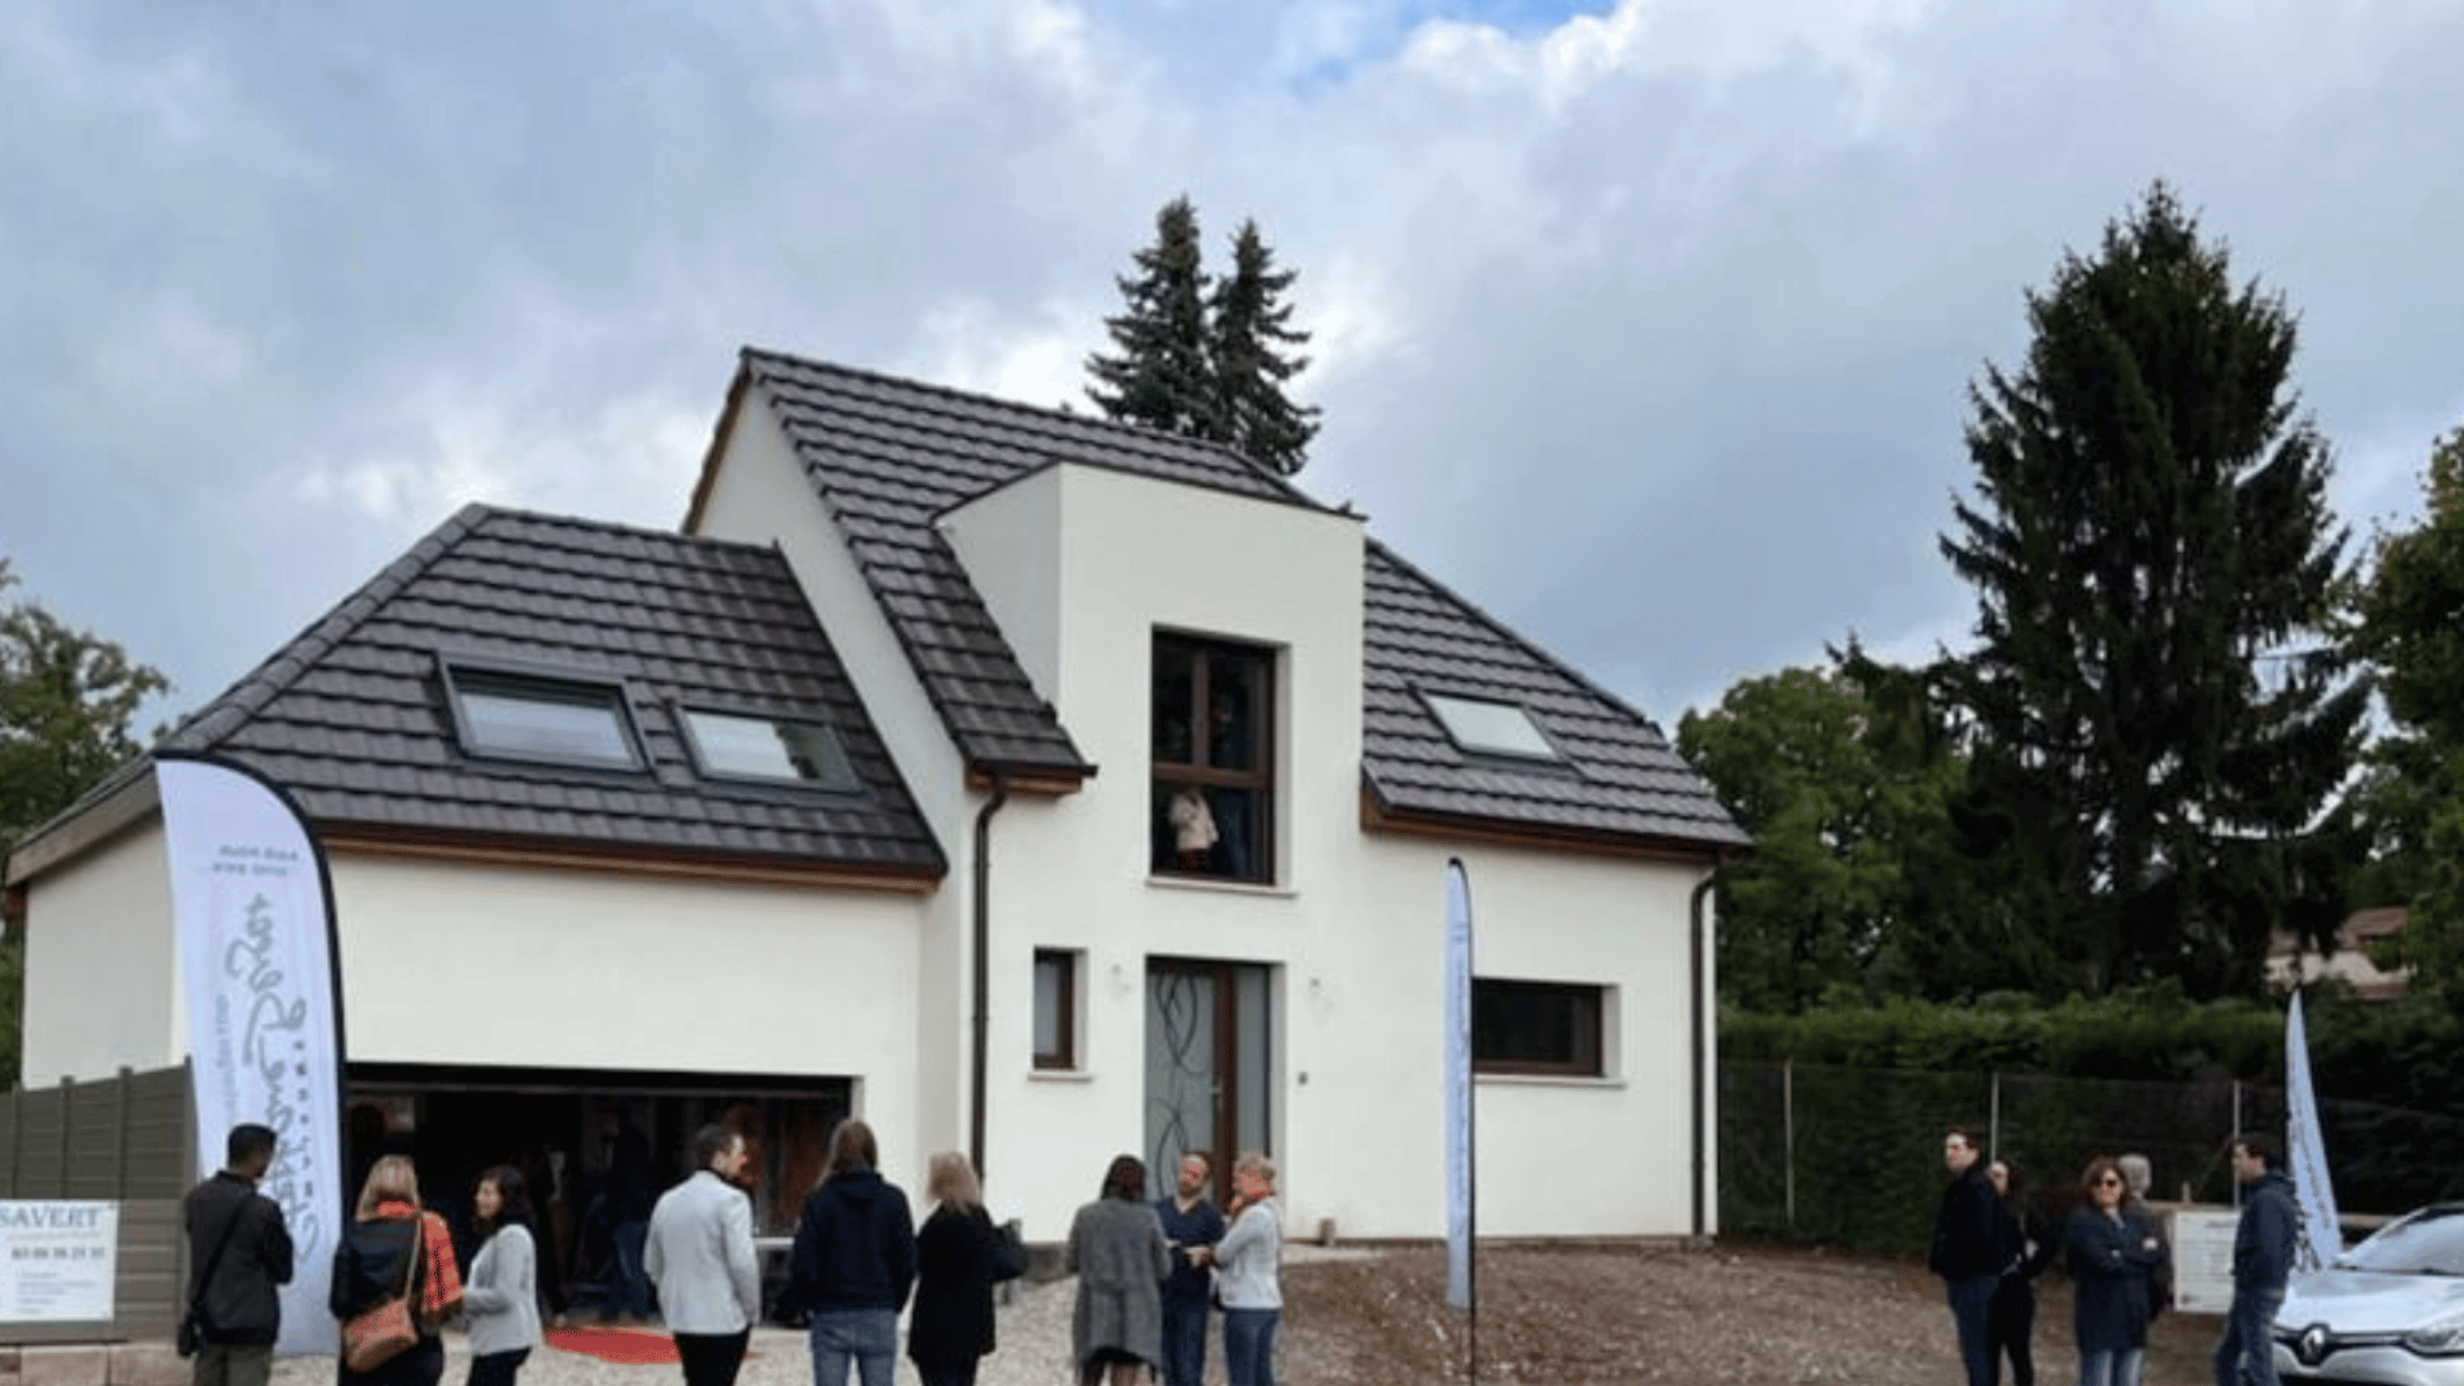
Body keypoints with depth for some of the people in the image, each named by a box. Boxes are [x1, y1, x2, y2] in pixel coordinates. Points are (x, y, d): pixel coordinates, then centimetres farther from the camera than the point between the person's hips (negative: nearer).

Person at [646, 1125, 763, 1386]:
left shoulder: (667, 1201, 10)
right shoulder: (730, 1200, -14)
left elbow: (652, 1264, 16)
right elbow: (742, 1263, -19)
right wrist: (752, 1308, -6)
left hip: (680, 1319, 7)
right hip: (724, 1321, -7)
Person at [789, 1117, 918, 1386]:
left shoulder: (820, 1200, -6)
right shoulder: (893, 1200, -1)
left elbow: (803, 1263, -6)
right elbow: (907, 1261, 0)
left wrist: (808, 1305, 8)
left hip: (831, 1316, -1)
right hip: (880, 1316, 1)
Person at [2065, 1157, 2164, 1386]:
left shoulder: (2137, 1223, 18)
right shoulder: (2081, 1222, -2)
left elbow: (2158, 1252, 1)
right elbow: (2102, 1262, -14)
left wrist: (2123, 1256, -10)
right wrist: (2139, 1256, -4)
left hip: (2133, 1318, 6)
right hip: (2099, 1320, -6)